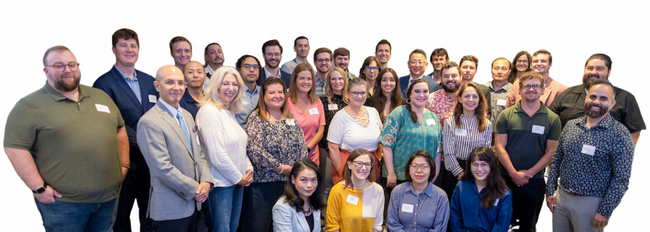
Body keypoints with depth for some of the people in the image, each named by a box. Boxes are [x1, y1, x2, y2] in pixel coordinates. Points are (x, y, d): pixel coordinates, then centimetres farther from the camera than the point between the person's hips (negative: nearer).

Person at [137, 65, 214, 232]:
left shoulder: (187, 115, 10)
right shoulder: (149, 122, -15)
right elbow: (163, 168, -20)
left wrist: (206, 181, -5)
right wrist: (194, 189, -13)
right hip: (170, 209, -7)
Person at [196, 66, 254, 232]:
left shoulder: (229, 112, 11)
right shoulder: (209, 111, -15)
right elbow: (217, 155, -20)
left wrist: (249, 169, 3)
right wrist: (238, 178, -10)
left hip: (238, 181, 8)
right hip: (220, 184, -8)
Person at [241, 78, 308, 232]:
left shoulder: (291, 118, 12)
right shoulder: (256, 118, -6)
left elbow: (302, 147, 12)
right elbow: (254, 149, -16)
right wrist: (281, 168, -14)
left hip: (289, 181, 5)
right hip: (263, 183, -5)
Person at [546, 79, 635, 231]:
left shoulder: (620, 134, -10)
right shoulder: (570, 125, 5)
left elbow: (621, 178, -11)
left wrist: (605, 211, -13)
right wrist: (550, 191, 5)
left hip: (590, 202, -4)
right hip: (561, 197, 4)